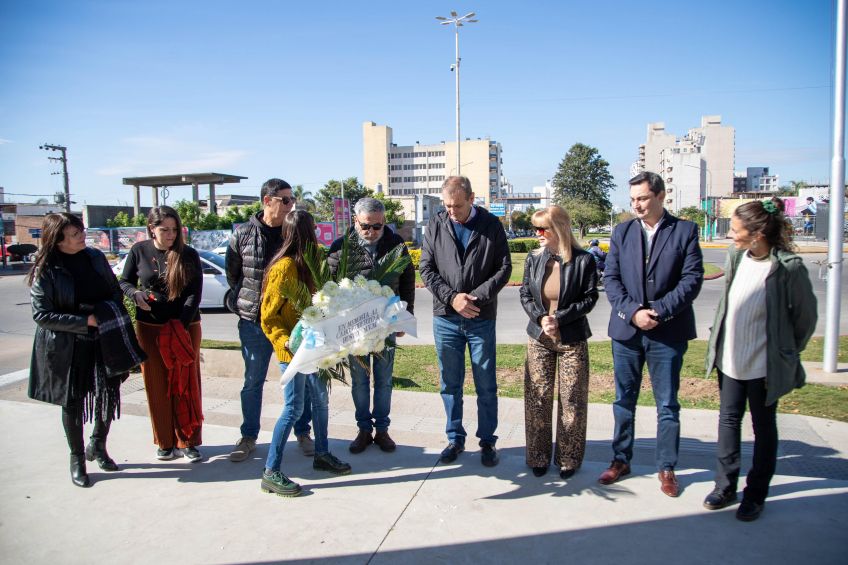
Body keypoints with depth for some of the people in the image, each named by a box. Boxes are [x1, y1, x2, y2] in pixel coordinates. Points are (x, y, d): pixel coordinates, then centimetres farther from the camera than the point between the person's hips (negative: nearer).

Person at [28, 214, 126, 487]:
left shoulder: (96, 257, 2)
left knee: (109, 393, 4)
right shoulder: (45, 270, -12)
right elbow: (42, 315, -14)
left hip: (102, 341, 4)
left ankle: (97, 446, 30)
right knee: (72, 402, 10)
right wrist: (86, 321, -20)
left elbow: (116, 289, 12)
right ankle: (77, 459, 30)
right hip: (66, 347, -3)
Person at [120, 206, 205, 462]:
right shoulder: (138, 251, 2)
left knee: (186, 385, 4)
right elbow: (124, 282, 12)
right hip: (149, 328, 1)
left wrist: (181, 325, -19)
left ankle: (188, 441, 16)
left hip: (186, 327, -1)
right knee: (157, 387, 7)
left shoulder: (189, 255, -3)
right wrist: (136, 294, -12)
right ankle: (166, 442, 22)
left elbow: (195, 294, -8)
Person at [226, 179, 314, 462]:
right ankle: (249, 437, 27)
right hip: (254, 321, 0)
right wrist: (249, 301, 9)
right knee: (253, 382, 11)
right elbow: (232, 274, 10)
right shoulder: (242, 234, -2)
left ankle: (303, 433, 25)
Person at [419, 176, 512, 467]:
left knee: (486, 386, 6)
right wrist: (451, 297, -11)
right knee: (450, 385, 11)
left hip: (481, 319, -1)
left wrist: (476, 297, -14)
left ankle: (487, 441, 22)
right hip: (445, 318, 2)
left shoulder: (492, 225, 1)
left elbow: (504, 267, -2)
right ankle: (455, 439, 26)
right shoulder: (436, 225, 4)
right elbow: (426, 268, 2)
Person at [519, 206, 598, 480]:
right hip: (539, 338, 3)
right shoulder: (534, 258, 3)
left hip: (572, 339, -2)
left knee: (572, 400, 4)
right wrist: (540, 318, -10)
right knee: (538, 398, 6)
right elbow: (525, 294, 7)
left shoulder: (583, 260, -7)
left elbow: (590, 298, -5)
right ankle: (538, 456, 22)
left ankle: (568, 458, 22)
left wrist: (559, 318, -14)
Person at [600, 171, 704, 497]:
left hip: (668, 333, -2)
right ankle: (621, 460, 27)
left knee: (667, 405, 7)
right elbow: (611, 278, 1)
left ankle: (667, 469, 22)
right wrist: (632, 311, -13)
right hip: (626, 330, 3)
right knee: (624, 401, 12)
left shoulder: (685, 230, 0)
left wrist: (658, 311, -16)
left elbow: (692, 280, -7)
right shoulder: (622, 232, 8)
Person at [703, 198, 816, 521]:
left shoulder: (789, 267, -18)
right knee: (728, 419, 14)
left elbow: (806, 317, -6)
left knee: (763, 427, 11)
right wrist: (718, 342, 11)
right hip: (730, 358, 5)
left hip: (763, 364, -5)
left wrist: (787, 354, 4)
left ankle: (756, 494, 26)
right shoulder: (735, 256, -3)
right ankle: (725, 485, 29)